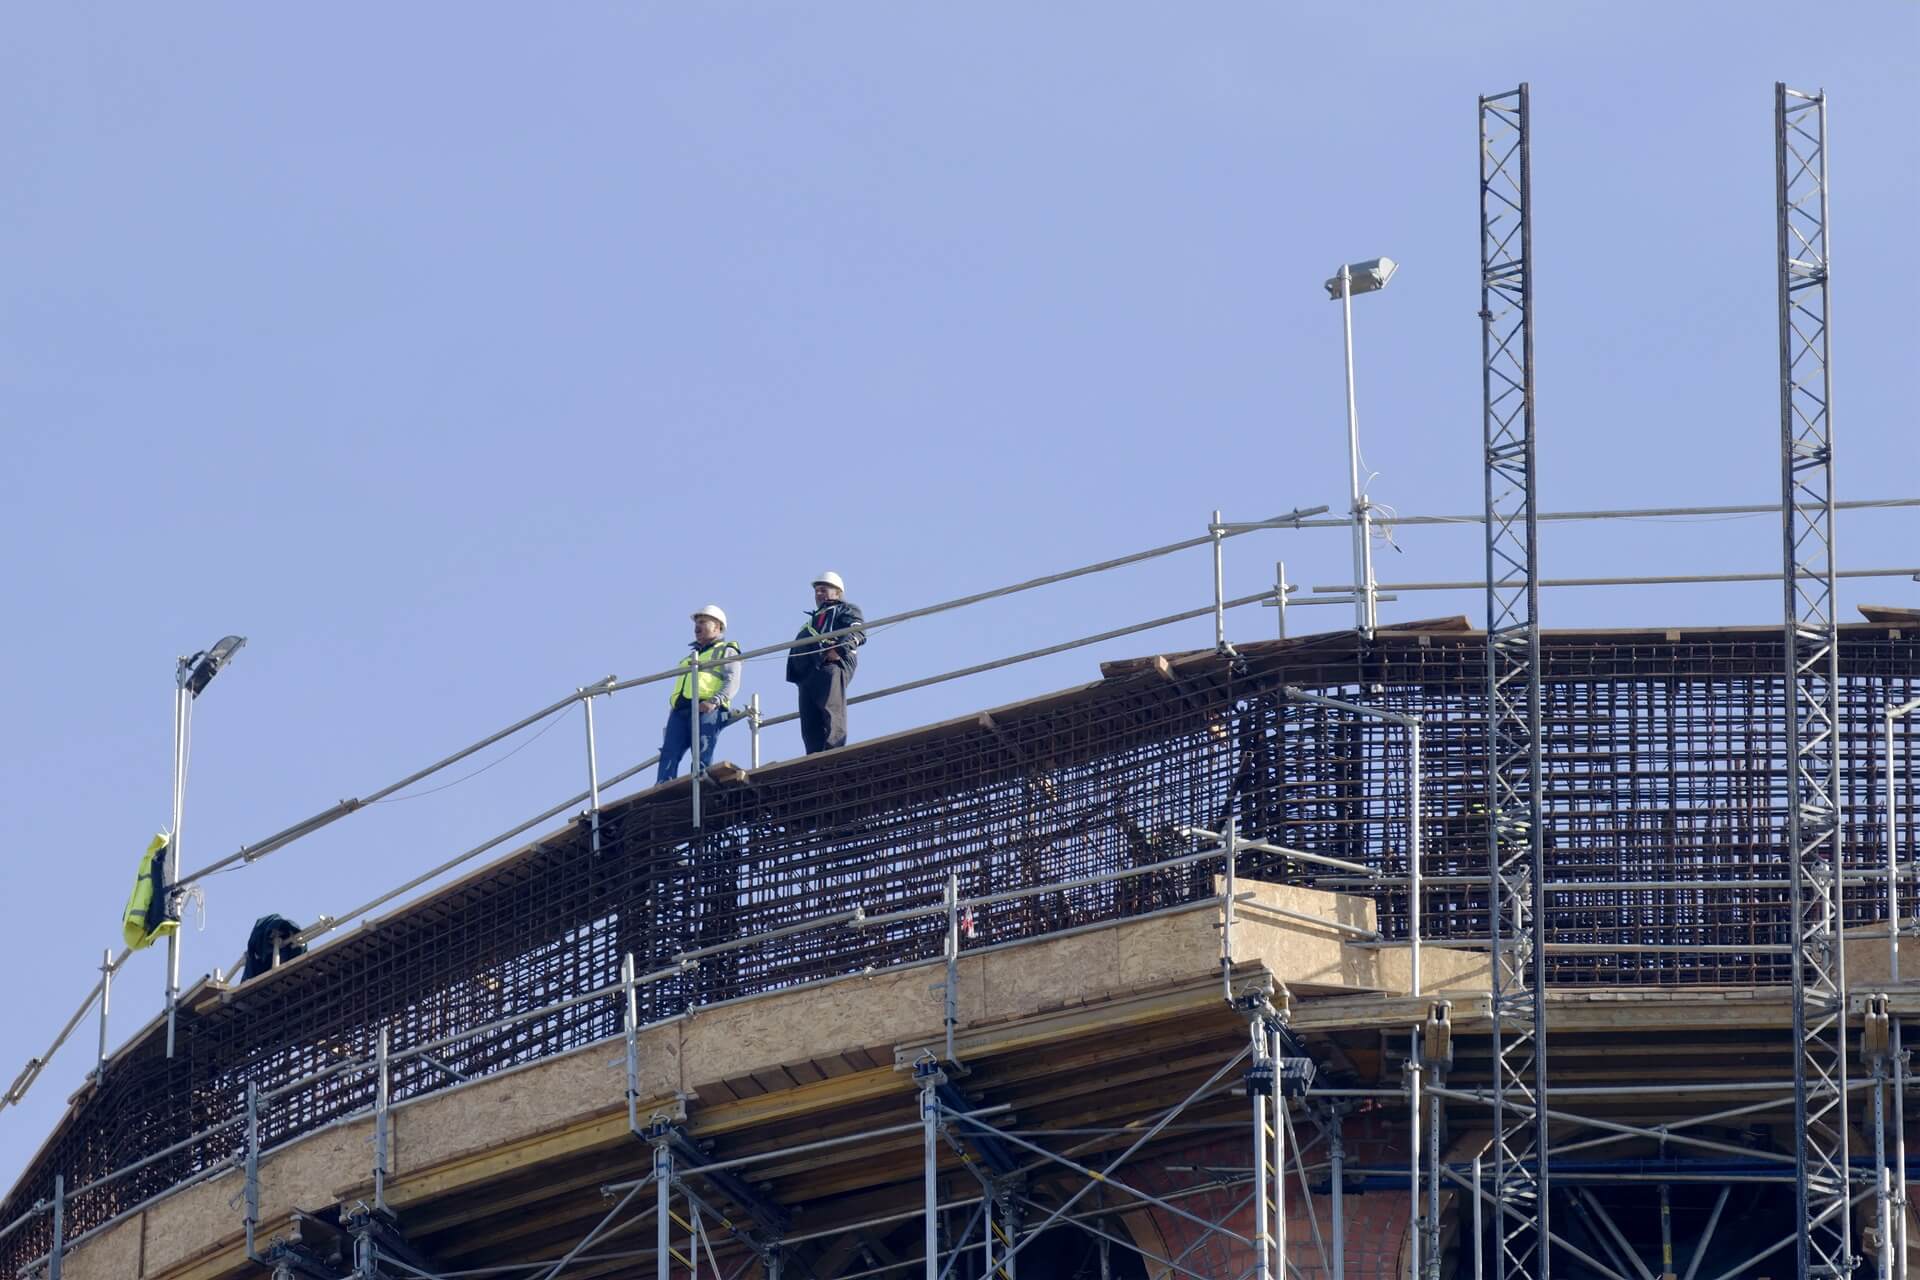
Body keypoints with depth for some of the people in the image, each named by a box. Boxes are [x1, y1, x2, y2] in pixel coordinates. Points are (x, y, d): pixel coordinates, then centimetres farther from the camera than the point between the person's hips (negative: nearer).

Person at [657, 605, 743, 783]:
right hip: (680, 711, 6)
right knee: (669, 753, -12)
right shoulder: (690, 658, 36)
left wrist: (715, 701, -20)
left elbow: (732, 682, -2)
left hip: (706, 710, -6)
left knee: (702, 755, -17)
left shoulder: (726, 652, 15)